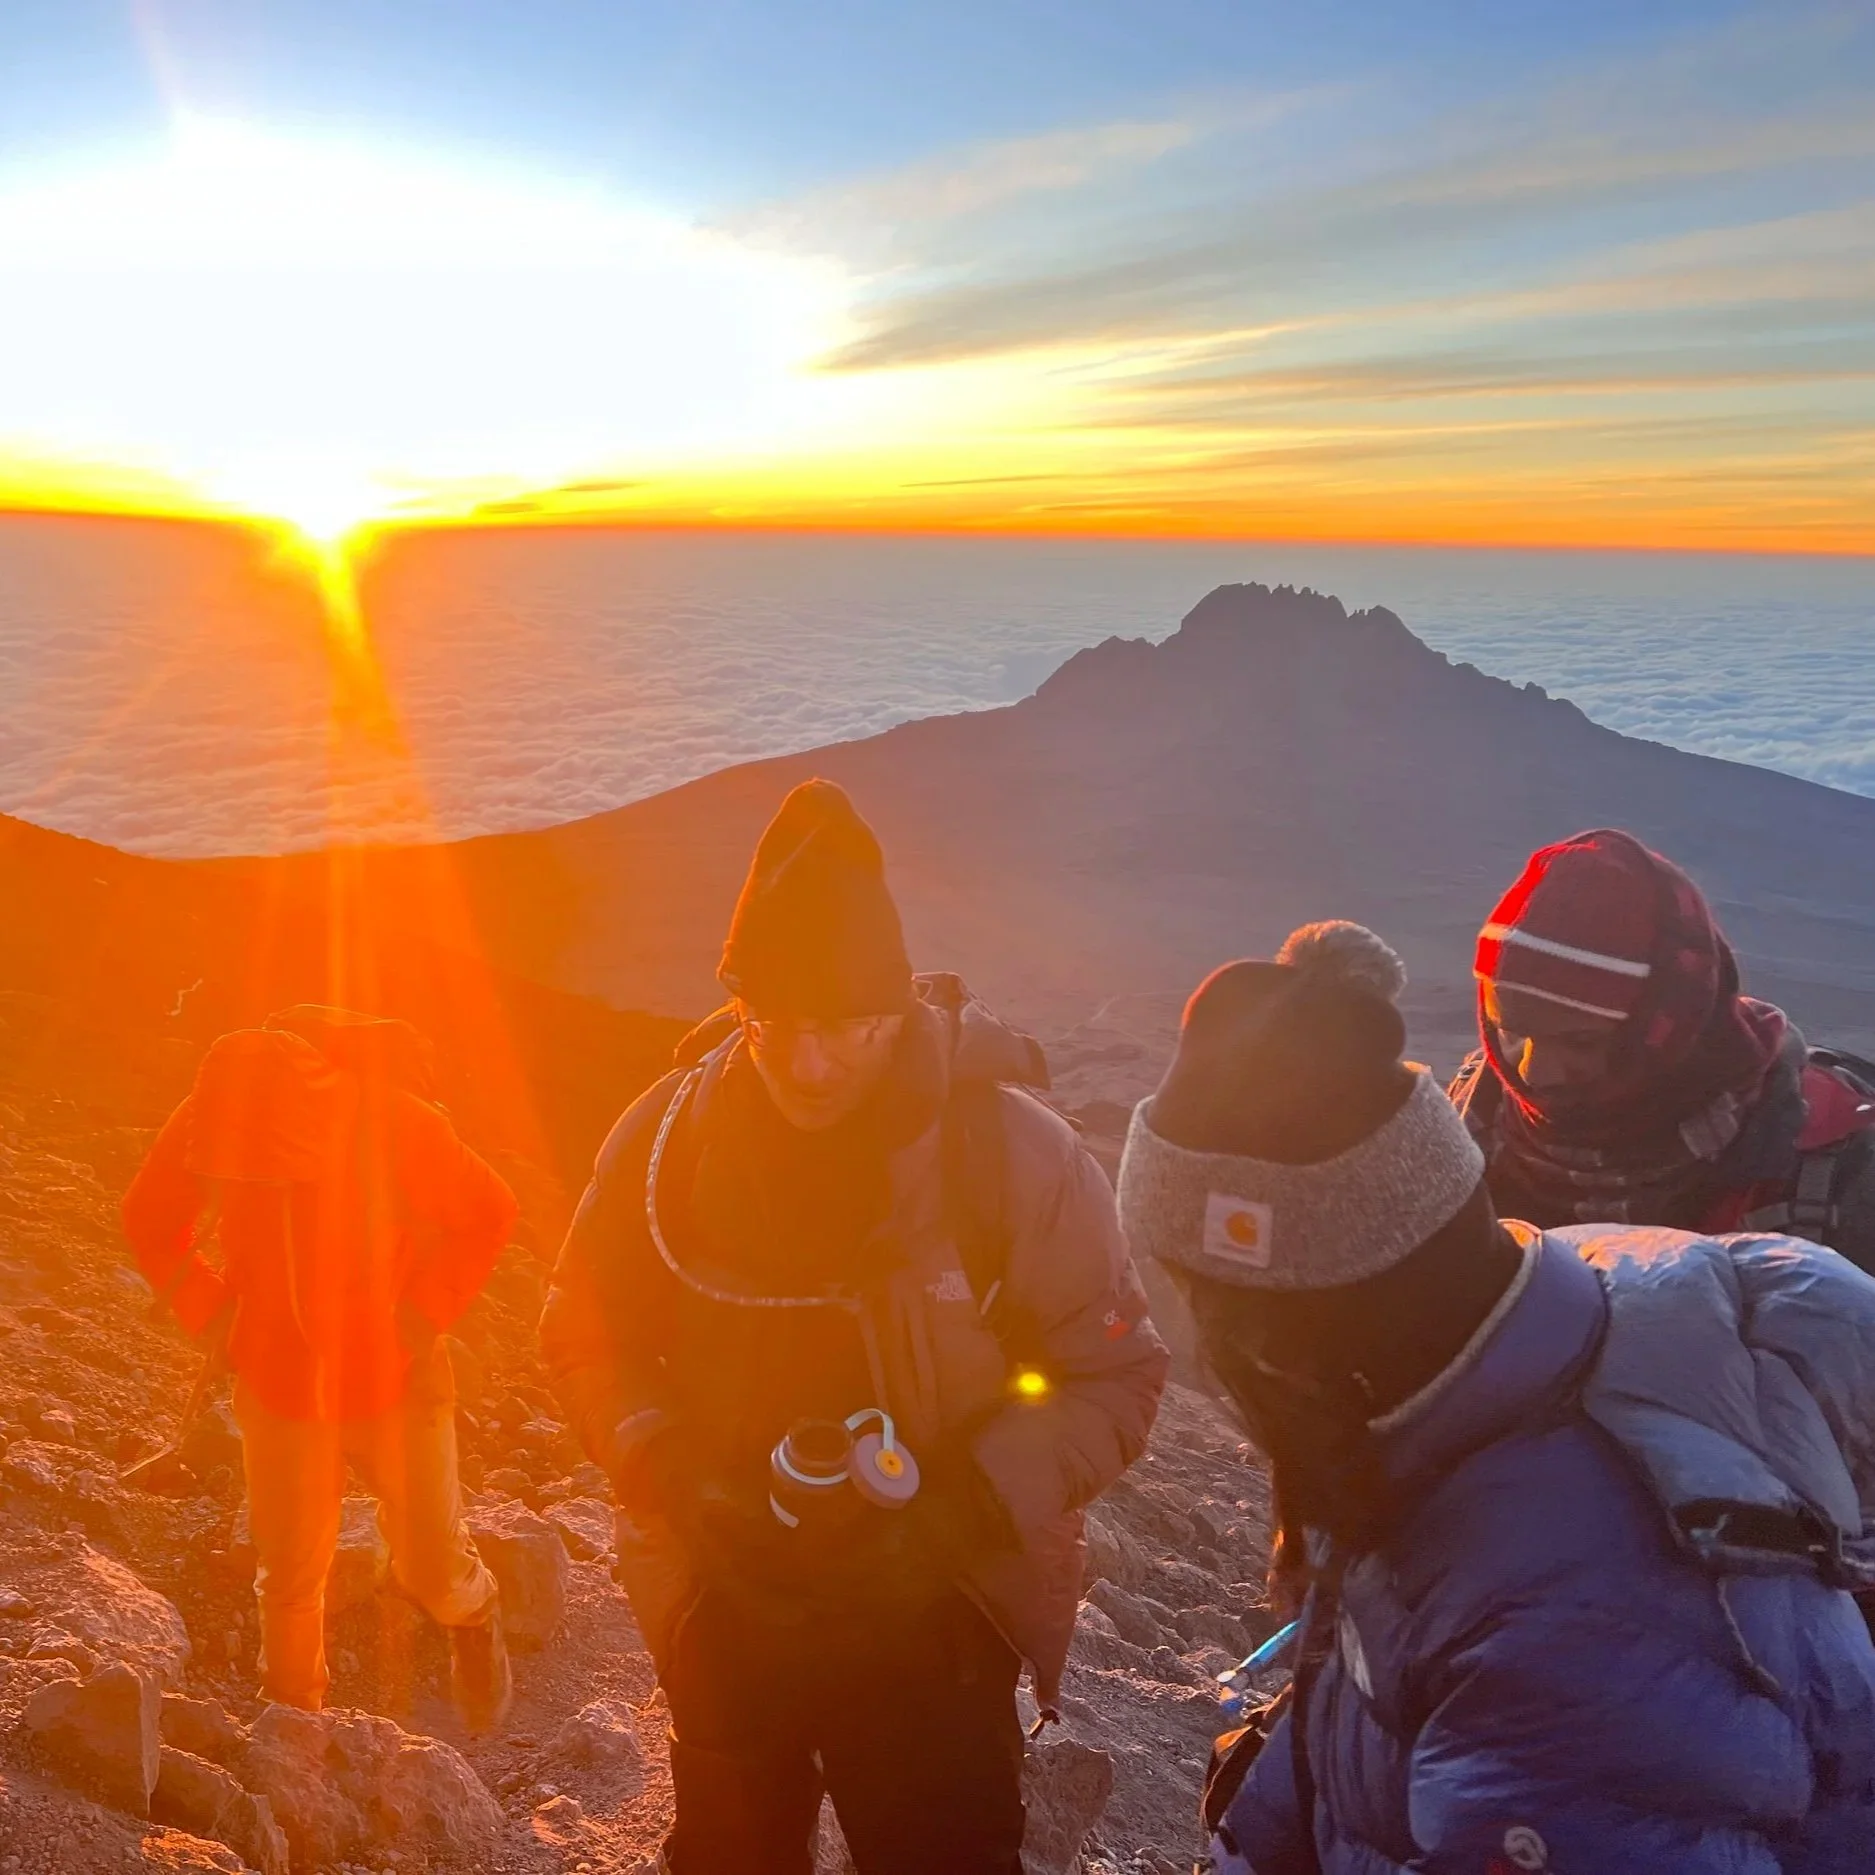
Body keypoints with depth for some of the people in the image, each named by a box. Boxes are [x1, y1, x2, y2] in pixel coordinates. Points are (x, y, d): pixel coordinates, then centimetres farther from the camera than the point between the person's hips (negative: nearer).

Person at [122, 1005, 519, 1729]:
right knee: (289, 1574, 13)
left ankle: (474, 1621, 44)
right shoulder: (202, 1124, -19)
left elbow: (489, 1213, -12)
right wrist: (208, 1314, -7)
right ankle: (289, 1714, 40)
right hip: (279, 1387, 2)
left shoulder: (394, 1120, -28)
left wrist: (426, 1313, -18)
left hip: (395, 1379, -2)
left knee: (431, 1565, 8)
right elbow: (150, 1223, 2)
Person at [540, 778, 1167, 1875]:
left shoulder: (1014, 1150, -22)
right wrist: (674, 1480, -17)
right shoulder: (665, 1136, -14)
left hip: (938, 1616, -3)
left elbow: (1116, 1376, -13)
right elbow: (590, 1339, -1)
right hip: (725, 1609, 3)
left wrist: (961, 1508, -25)